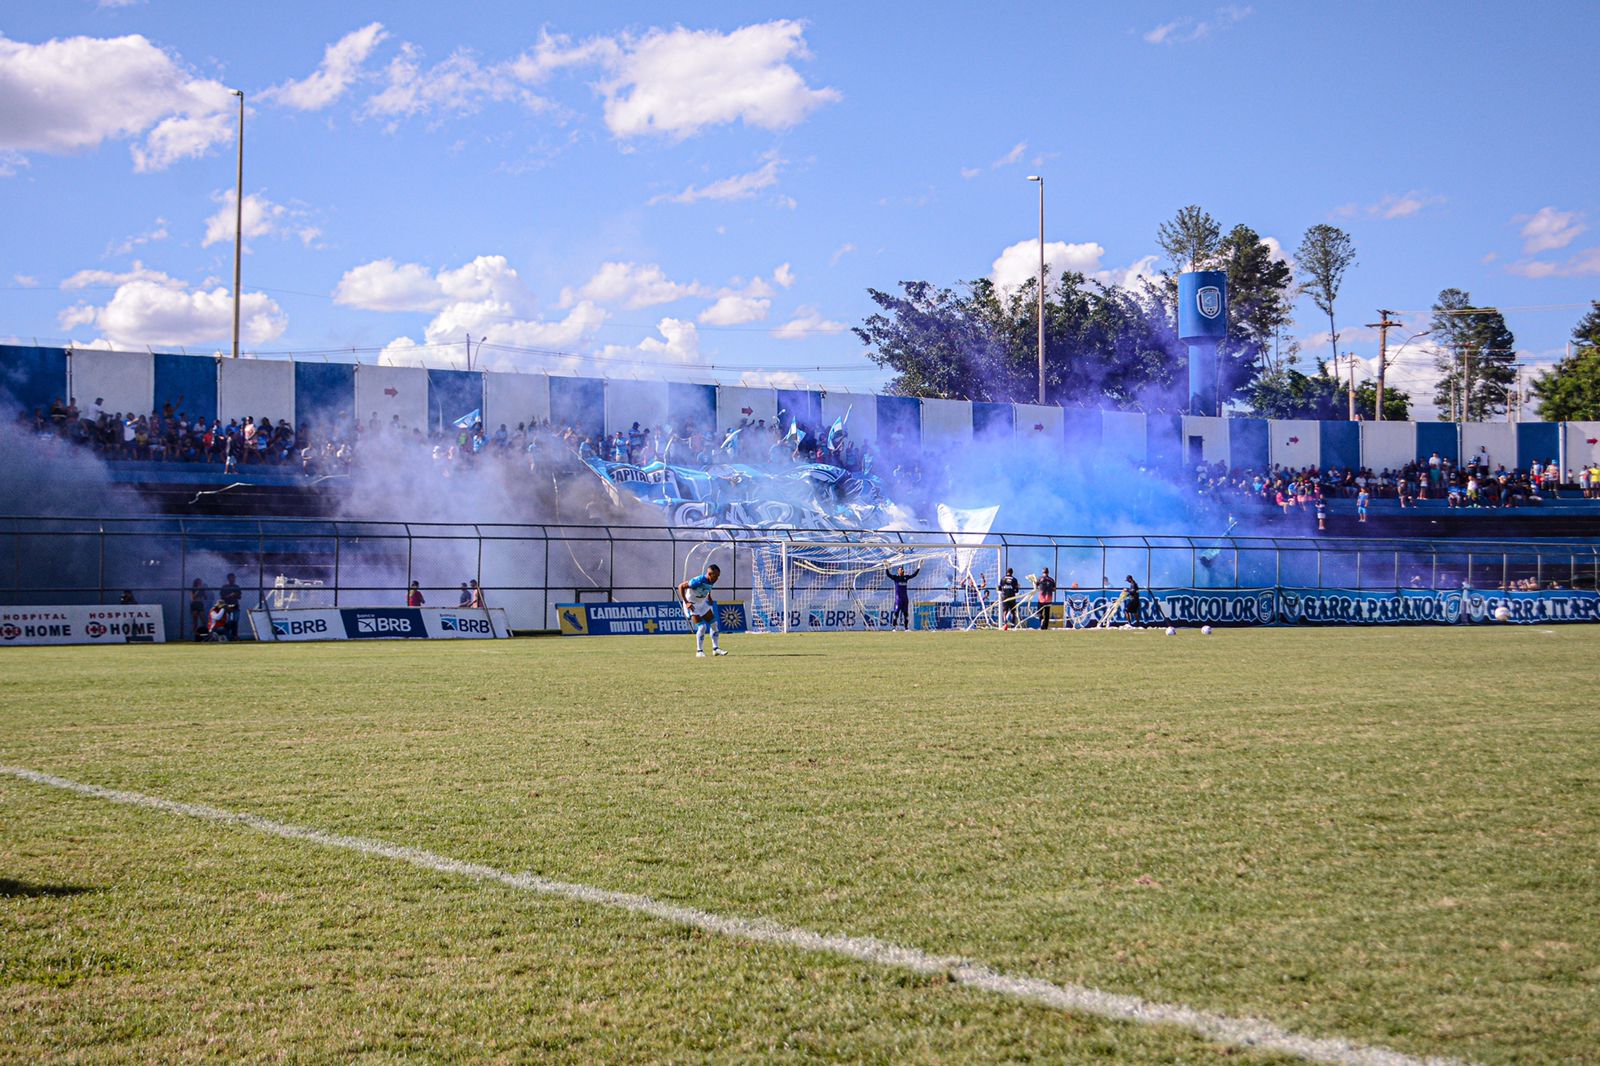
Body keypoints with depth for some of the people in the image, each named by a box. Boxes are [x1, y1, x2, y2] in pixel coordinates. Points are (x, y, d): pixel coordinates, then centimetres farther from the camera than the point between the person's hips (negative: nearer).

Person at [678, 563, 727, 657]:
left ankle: (715, 649, 16)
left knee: (714, 623, 6)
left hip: (702, 604, 8)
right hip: (691, 605, -8)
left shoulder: (712, 581, -9)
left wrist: (709, 598, 4)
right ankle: (699, 652, -4)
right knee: (702, 627, -16)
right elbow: (681, 586, -26)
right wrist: (686, 602, -27)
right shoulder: (698, 581, -32)